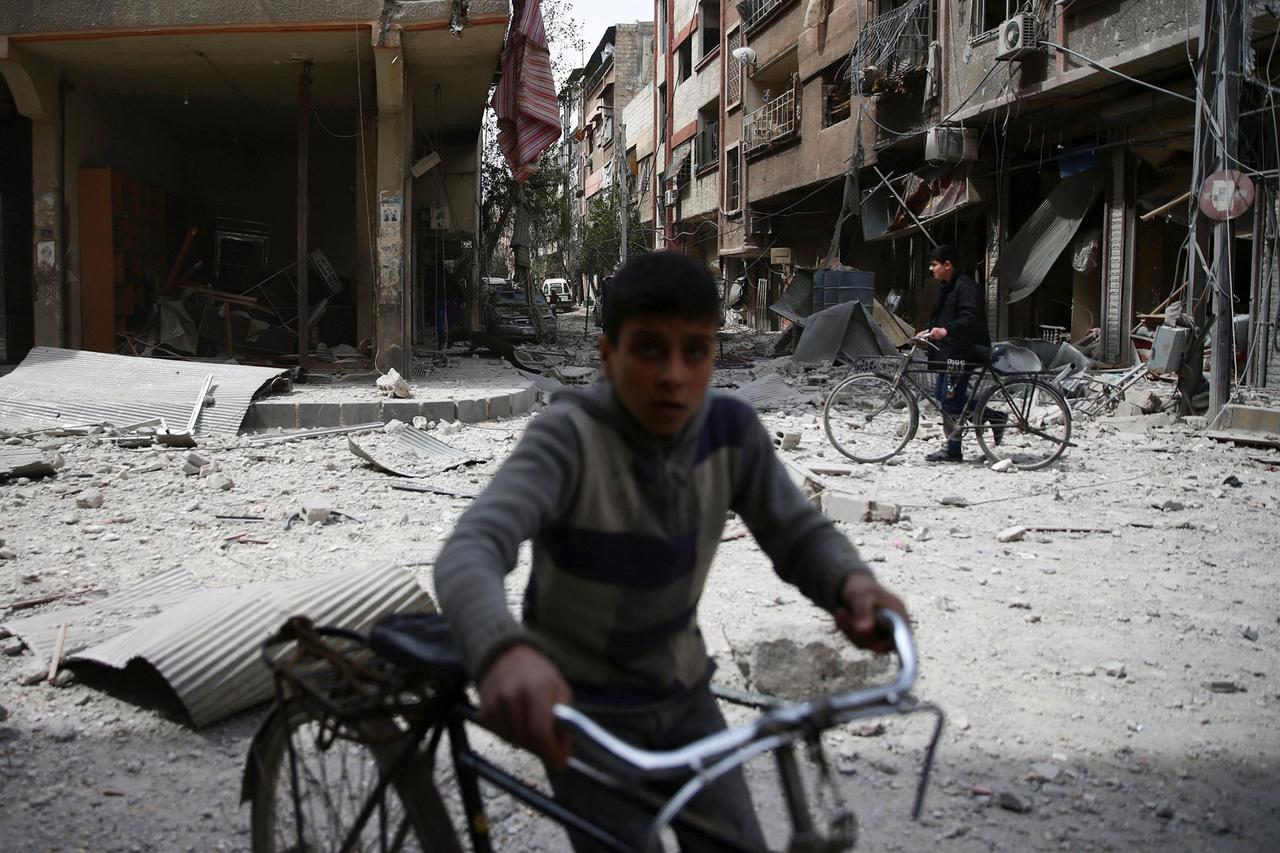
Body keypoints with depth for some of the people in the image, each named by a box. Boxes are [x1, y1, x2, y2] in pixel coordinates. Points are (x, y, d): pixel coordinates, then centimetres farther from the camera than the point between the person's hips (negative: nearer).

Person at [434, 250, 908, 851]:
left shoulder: (731, 430, -12)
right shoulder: (570, 435, -26)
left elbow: (798, 533, -8)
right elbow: (469, 552, -38)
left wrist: (851, 582, -32)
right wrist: (504, 652, -61)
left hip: (683, 695, 4)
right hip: (578, 709, -4)